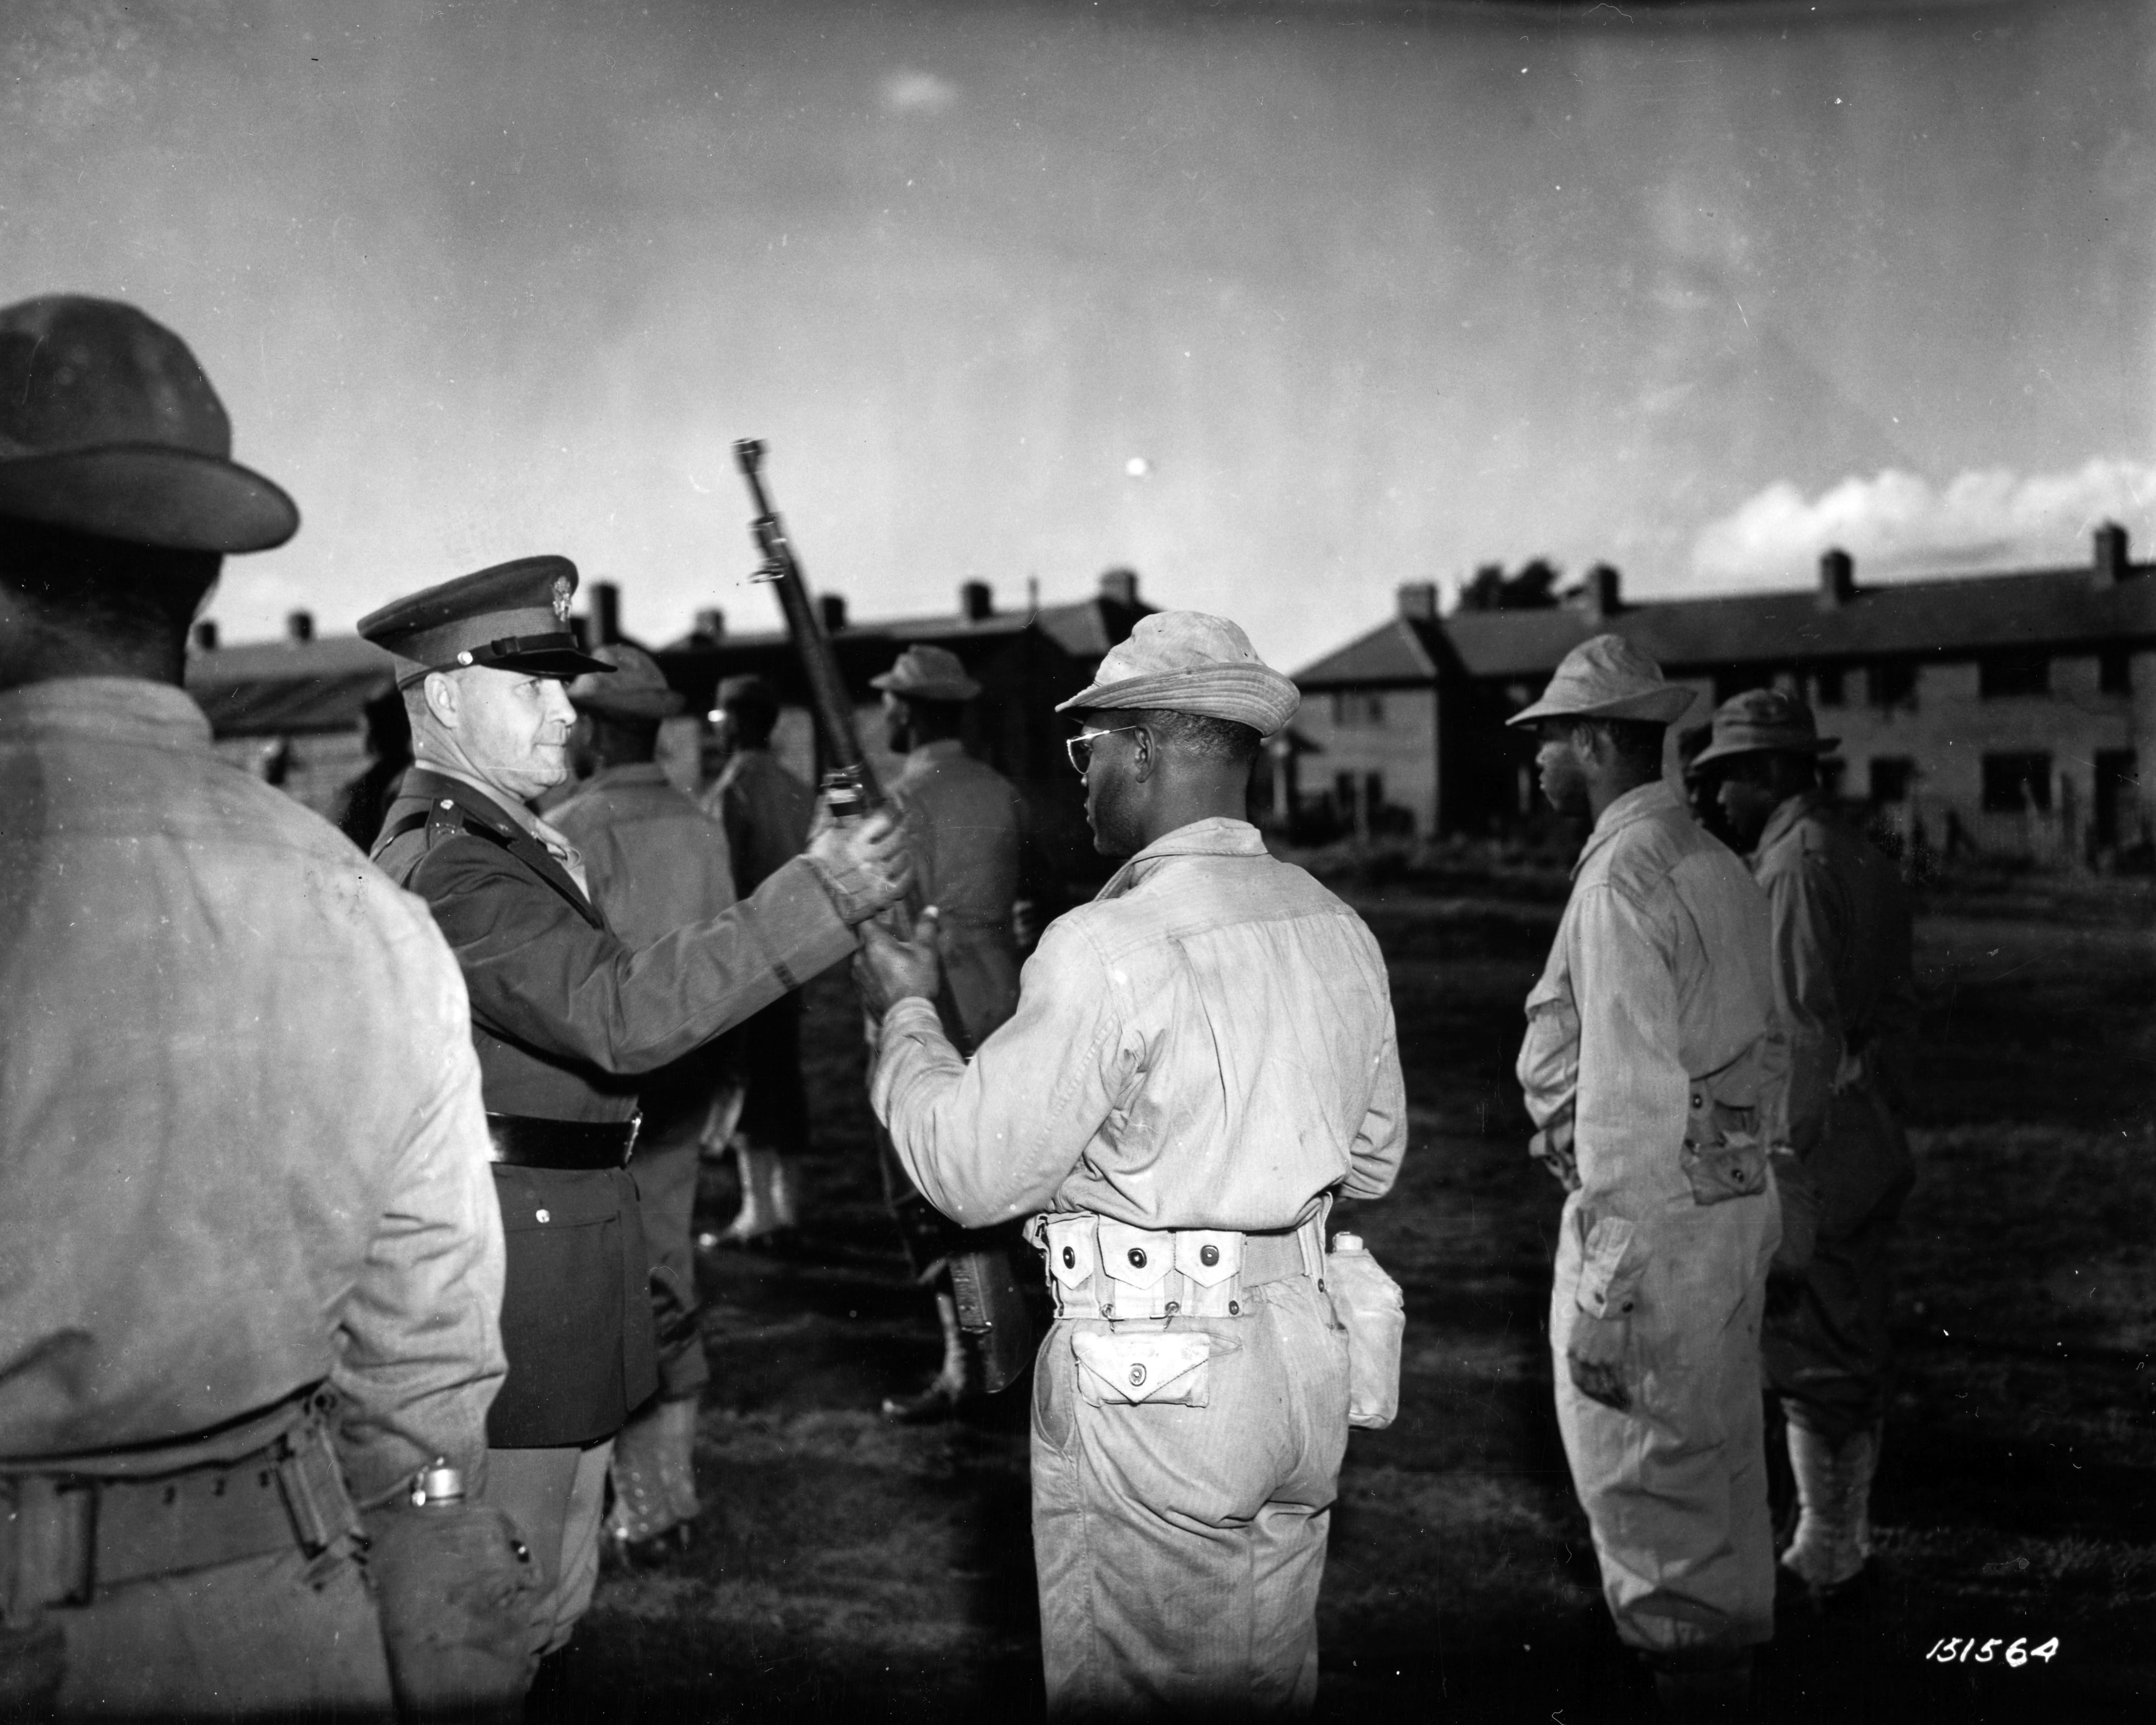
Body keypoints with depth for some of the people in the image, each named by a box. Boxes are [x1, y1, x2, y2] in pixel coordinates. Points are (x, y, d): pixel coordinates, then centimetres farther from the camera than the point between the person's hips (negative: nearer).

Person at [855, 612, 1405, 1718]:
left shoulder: (1110, 946, -20)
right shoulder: (1337, 929, 3)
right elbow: (1373, 1160, 13)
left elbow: (972, 1176, -15)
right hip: (1305, 1361, 7)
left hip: (1151, 1382, -7)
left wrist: (905, 1016, 0)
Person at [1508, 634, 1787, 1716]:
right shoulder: (1717, 864, 11)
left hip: (1652, 1214, -9)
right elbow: (1766, 1053, 15)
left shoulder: (1624, 875, -18)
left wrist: (1604, 1296, -22)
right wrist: (1747, 1197, 21)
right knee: (1718, 1461, 20)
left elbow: (1628, 1097, -23)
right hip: (1737, 1206, 10)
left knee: (1644, 1475, 3)